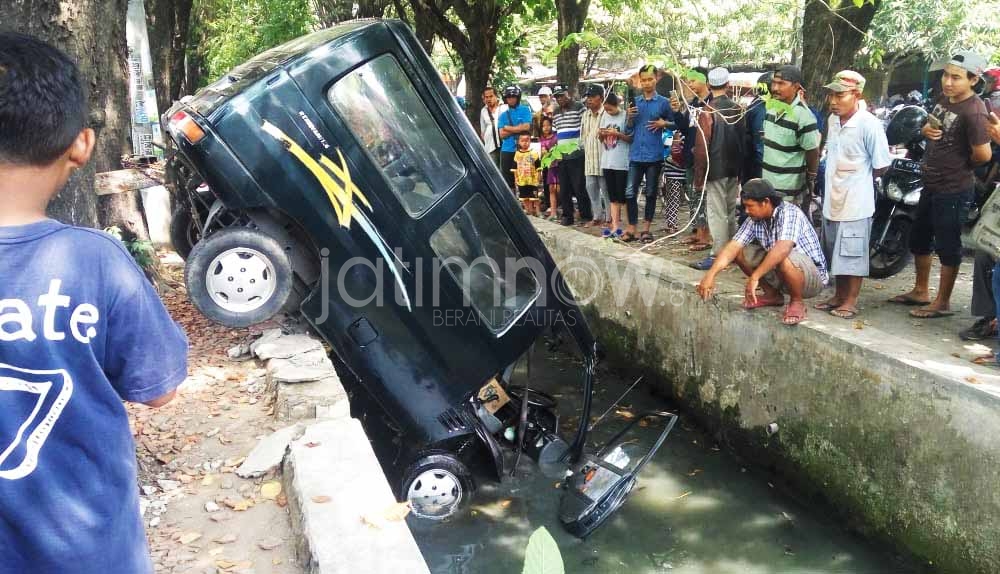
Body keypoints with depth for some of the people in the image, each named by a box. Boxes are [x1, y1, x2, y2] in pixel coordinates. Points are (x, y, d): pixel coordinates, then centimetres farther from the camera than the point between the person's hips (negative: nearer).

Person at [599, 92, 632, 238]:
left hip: (622, 162, -6)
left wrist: (617, 134, -17)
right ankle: (615, 226, 10)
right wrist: (600, 134, -3)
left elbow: (631, 138, -7)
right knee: (613, 197, 7)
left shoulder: (625, 116, -7)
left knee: (622, 197, -2)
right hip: (607, 162, 6)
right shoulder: (605, 116, 11)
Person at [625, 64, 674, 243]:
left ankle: (646, 229, 15)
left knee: (650, 193, 6)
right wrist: (630, 118, -7)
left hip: (654, 155, -2)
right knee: (630, 193, -3)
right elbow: (628, 130, 10)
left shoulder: (663, 102, 1)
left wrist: (663, 123, -11)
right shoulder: (634, 102, 9)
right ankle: (631, 229, 6)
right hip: (636, 154, 2)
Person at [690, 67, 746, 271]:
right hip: (734, 170, 6)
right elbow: (743, 141, 9)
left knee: (716, 213, -3)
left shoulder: (708, 111, -12)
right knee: (731, 212, 15)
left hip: (715, 170, -6)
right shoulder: (738, 110, 4)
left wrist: (699, 178, -9)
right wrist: (741, 170, 17)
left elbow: (702, 147, -13)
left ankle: (718, 256, -2)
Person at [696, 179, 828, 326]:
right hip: (779, 274, 7)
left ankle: (797, 302, -10)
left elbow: (782, 249, -41)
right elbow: (733, 247, -11)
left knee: (784, 259, -37)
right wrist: (711, 274, -24)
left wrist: (754, 277, -42)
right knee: (741, 252, -3)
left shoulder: (789, 213, -24)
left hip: (813, 276, -7)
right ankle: (772, 294, 12)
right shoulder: (754, 220, -4)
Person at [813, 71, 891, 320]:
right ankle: (839, 295, 30)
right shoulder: (832, 120, 4)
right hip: (832, 199, 7)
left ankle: (850, 301, 14)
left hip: (856, 202, -7)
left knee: (853, 253, 3)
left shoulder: (869, 125, -18)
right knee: (836, 253, 17)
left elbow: (881, 166, -11)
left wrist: (857, 177, 0)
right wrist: (837, 177, 10)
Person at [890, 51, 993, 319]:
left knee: (947, 245, 2)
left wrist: (962, 164, -6)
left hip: (954, 189, -9)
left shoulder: (974, 111, -21)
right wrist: (926, 129, -2)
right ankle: (920, 291, 35)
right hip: (931, 184, 9)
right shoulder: (944, 98, 5)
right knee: (919, 237, 19)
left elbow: (983, 154, -26)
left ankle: (943, 302, 15)